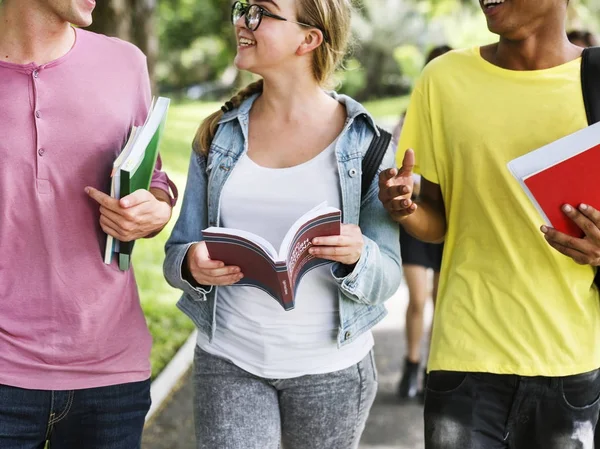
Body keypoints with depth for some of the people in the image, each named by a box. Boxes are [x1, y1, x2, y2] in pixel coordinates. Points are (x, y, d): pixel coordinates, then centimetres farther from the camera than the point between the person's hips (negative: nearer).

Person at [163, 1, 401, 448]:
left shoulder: (364, 142, -5)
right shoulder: (219, 134, 4)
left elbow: (386, 277, -4)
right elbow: (179, 253, 7)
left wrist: (356, 256, -26)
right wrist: (191, 266, -16)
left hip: (331, 368, -1)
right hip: (229, 361, 1)